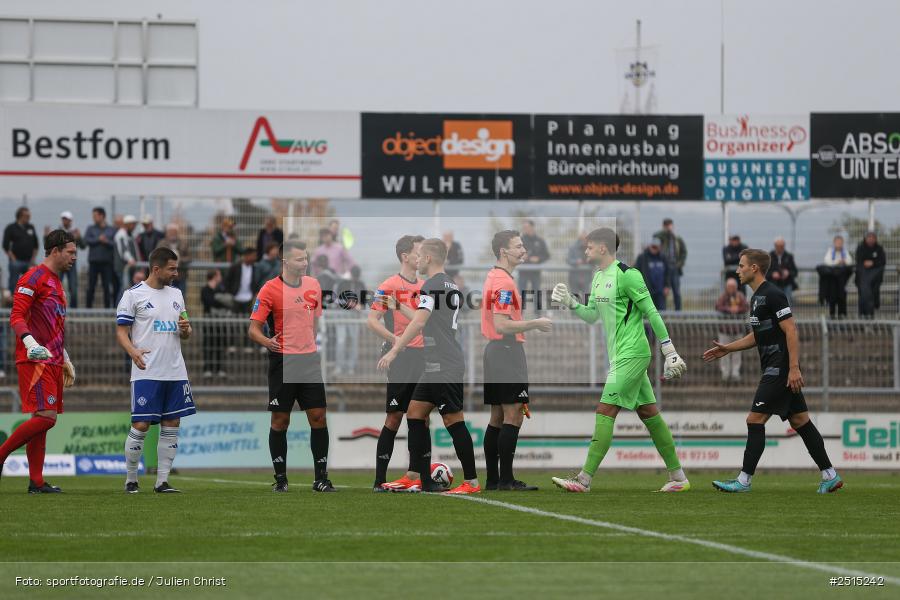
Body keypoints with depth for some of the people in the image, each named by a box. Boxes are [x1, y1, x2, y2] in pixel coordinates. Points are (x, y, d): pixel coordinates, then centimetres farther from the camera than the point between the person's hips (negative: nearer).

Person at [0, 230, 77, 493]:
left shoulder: (56, 283, 23)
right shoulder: (34, 278, -7)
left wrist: (66, 362, 29)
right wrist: (30, 343, -30)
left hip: (51, 362, 9)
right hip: (35, 360, -9)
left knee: (42, 420, 5)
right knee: (46, 417, -17)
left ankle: (36, 482, 4)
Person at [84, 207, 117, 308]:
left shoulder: (111, 230, 9)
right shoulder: (91, 229, 10)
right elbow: (86, 240, -5)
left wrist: (107, 241, -16)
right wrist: (99, 239, -13)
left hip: (107, 262, 0)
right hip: (94, 261, 0)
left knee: (107, 287, 0)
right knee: (91, 287, -1)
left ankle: (107, 307, 4)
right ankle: (88, 306, 3)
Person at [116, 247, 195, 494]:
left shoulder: (176, 294, 15)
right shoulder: (133, 294, -2)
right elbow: (121, 331, -4)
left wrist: (186, 329, -2)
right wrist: (133, 351, -23)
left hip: (175, 372, 6)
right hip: (146, 372, -6)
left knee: (172, 425, 3)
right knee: (141, 425, -7)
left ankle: (162, 481, 8)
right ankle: (130, 479, 7)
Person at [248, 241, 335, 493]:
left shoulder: (313, 285, 8)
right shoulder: (270, 290, -7)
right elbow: (253, 328, -8)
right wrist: (266, 341, -28)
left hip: (309, 359, 4)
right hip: (282, 361, -4)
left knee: (318, 418, -2)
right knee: (280, 420, 1)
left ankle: (321, 477, 4)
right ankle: (280, 477, 11)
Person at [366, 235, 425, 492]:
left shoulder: (424, 286, 14)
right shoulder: (389, 286, -8)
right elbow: (372, 321, -13)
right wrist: (395, 340, -23)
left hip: (423, 359, 7)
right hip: (401, 361, -7)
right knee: (394, 417, -6)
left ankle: (413, 475, 13)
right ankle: (380, 480, -3)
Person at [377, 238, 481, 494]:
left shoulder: (432, 285, -12)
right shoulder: (452, 286, 17)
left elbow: (419, 322, -24)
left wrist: (394, 351, -26)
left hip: (444, 367, -10)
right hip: (436, 368, 10)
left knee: (454, 421, -6)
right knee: (415, 413, 10)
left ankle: (471, 482, -3)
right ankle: (423, 481, 9)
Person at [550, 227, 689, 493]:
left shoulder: (627, 275, -14)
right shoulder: (598, 278, 14)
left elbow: (652, 314, -13)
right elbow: (592, 315, 21)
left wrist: (670, 352, -13)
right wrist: (570, 303, 4)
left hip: (631, 354, -10)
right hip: (620, 354, 10)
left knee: (605, 411, -12)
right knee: (649, 413, 10)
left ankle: (584, 479, -14)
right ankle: (678, 477, 14)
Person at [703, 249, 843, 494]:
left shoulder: (773, 295, -14)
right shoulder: (757, 297, 17)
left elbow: (791, 331, -19)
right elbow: (757, 336, 28)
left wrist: (794, 368, -24)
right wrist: (727, 349, 23)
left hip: (779, 369, -10)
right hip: (774, 370, 10)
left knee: (755, 420, -9)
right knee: (800, 421, 9)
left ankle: (744, 480, -6)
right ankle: (830, 476, 10)